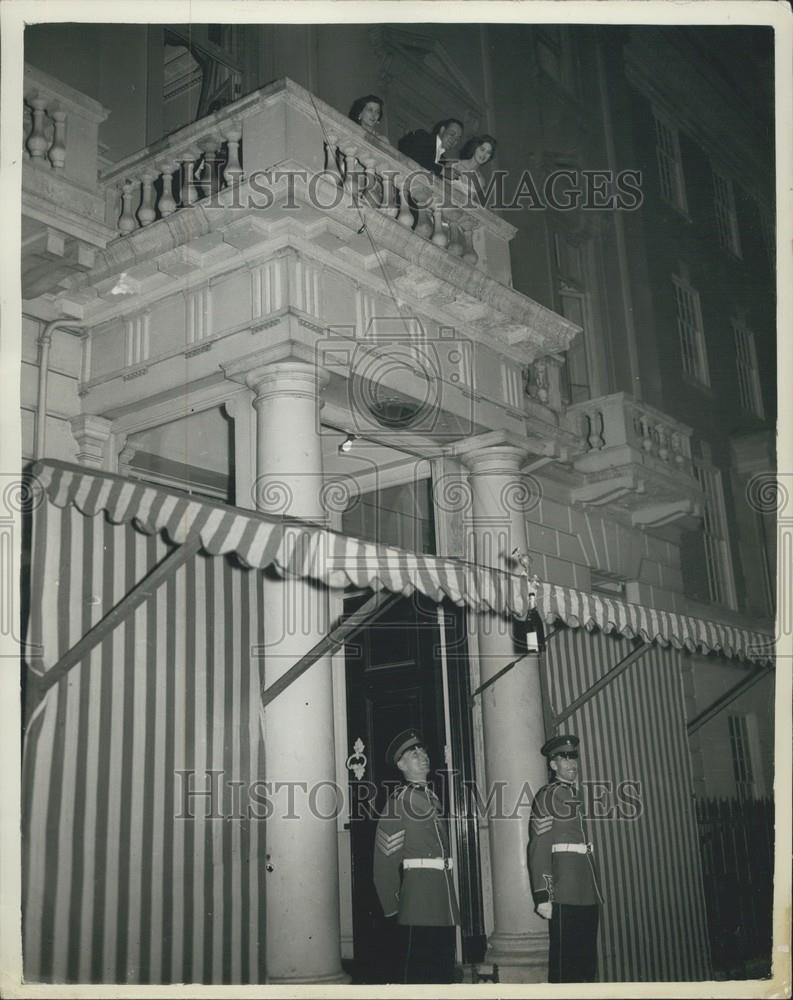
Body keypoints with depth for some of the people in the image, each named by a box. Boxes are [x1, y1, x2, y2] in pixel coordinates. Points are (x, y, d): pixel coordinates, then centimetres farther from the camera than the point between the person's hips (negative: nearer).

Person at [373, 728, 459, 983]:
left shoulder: (432, 798, 16)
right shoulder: (399, 800, -7)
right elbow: (385, 857, -7)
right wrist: (392, 905, -4)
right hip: (419, 888, -7)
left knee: (444, 967, 10)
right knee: (418, 966, -4)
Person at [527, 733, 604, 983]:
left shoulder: (576, 794, 17)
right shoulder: (547, 796, -6)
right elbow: (538, 849, -11)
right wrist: (542, 896, -17)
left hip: (588, 894, 8)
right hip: (565, 894, -8)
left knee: (587, 958, 12)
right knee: (565, 958, -3)